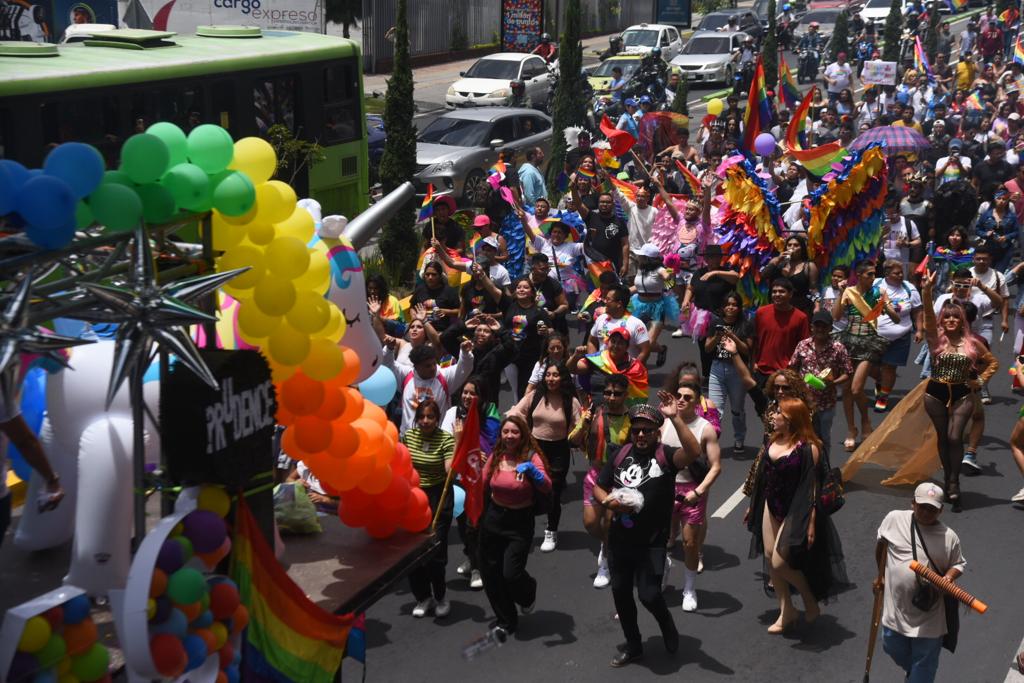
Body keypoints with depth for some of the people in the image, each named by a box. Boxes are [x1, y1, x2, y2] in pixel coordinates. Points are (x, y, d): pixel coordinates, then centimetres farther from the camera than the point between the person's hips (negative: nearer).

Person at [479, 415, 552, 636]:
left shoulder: (531, 456, -12)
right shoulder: (496, 457, 1)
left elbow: (547, 488, -24)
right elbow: (481, 487, 11)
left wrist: (531, 469, -38)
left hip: (520, 522, -4)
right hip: (493, 519, 4)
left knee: (511, 574, -12)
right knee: (490, 573, 9)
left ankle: (528, 593, 27)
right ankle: (505, 621, 30)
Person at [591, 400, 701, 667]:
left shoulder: (665, 455, -11)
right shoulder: (622, 454, 4)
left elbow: (693, 452, -33)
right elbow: (599, 487, 11)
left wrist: (675, 417, -38)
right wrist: (609, 502, -11)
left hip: (651, 543, -5)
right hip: (619, 541, 5)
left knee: (649, 595, -12)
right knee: (620, 592, 15)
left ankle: (667, 625, 23)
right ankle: (633, 646, 35)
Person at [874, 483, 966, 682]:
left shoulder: (949, 537, -9)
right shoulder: (894, 519, -6)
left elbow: (958, 564, 6)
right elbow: (882, 544, 12)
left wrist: (949, 578, -16)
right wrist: (881, 575, 17)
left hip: (928, 615, -3)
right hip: (896, 608, 3)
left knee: (924, 664, 6)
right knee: (894, 650, 23)